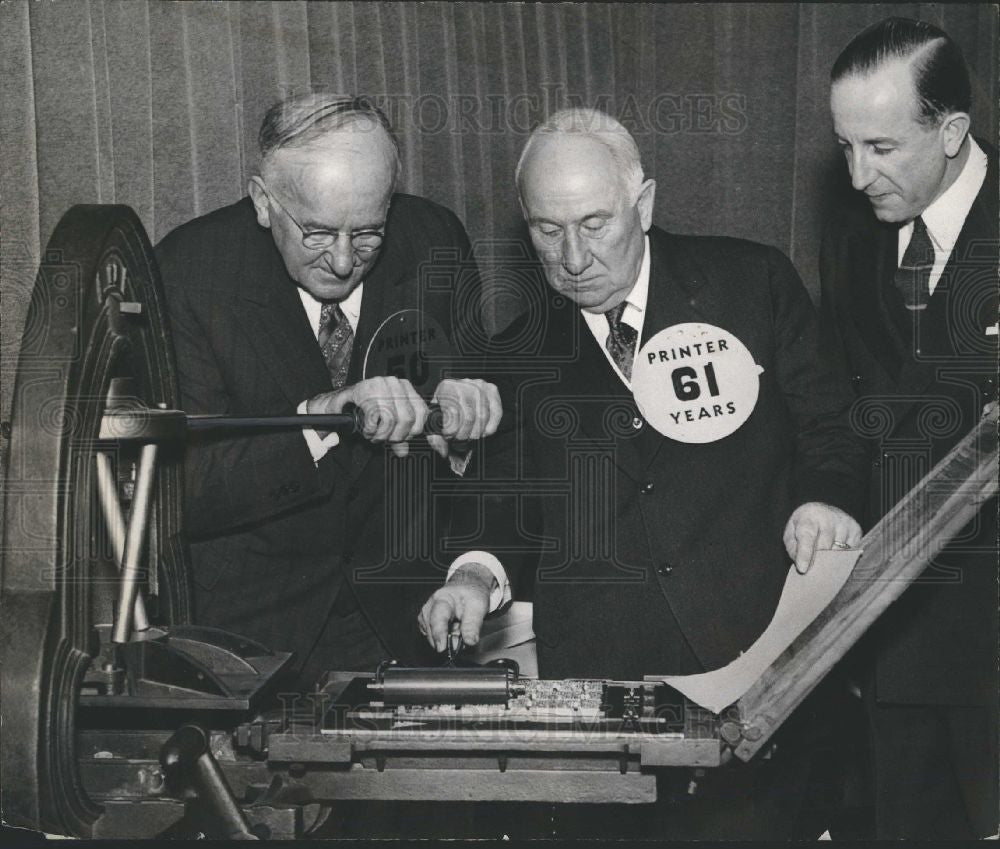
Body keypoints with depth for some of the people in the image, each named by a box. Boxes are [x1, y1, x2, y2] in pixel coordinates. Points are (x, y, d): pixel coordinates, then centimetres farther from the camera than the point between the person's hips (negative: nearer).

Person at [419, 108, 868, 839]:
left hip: (755, 658, -2)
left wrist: (828, 497, -12)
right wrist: (481, 574, -5)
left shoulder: (753, 283, 5)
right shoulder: (517, 359, 12)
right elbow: (510, 513, 15)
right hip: (594, 681, 2)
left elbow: (832, 428, 9)